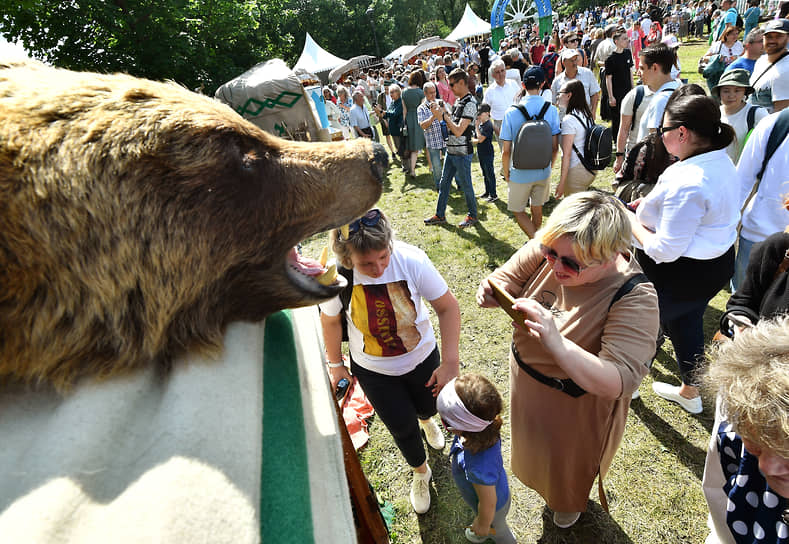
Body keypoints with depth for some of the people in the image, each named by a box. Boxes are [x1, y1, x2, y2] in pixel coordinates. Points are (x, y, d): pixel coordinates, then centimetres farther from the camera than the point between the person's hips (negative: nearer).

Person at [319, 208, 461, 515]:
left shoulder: (411, 260, -32)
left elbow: (447, 307, -22)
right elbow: (330, 321, -9)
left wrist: (449, 363, -26)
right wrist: (335, 365, 2)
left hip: (422, 358, 1)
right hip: (373, 370, -1)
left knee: (427, 407, 27)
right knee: (402, 427, 13)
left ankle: (425, 419, 69)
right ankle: (420, 472, 49)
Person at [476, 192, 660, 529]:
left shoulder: (635, 298, -35)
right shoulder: (549, 248, -23)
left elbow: (619, 383, -39)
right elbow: (507, 280, -8)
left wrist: (556, 344, -53)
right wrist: (492, 292, -32)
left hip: (576, 406, -4)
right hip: (526, 383, 5)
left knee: (570, 461, 29)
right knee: (535, 446, 35)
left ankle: (571, 503, 66)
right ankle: (542, 483, 71)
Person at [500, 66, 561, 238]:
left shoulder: (511, 112, -15)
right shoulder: (551, 110, -8)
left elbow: (506, 151, -13)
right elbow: (555, 147, -4)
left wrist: (506, 173, 2)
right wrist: (549, 166, 13)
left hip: (520, 174, -3)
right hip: (543, 172, 3)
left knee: (517, 210, 14)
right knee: (537, 208, 22)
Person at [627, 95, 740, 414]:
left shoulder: (686, 183, -32)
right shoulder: (721, 162, 0)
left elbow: (665, 250, -30)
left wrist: (633, 222, -15)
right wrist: (653, 204, 5)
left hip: (679, 275, -9)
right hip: (716, 264, 9)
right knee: (687, 325, 25)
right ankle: (690, 393, 46)